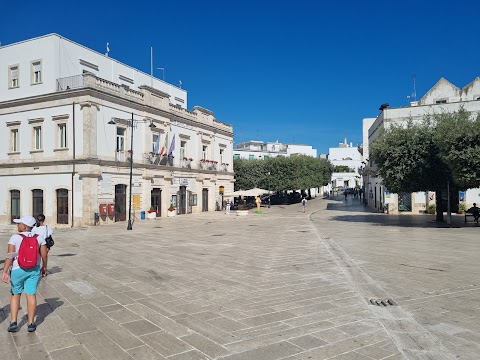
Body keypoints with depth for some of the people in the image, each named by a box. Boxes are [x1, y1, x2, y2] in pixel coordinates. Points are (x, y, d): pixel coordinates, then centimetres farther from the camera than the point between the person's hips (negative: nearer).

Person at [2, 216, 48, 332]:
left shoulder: (15, 237, -8)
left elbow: (10, 256, -15)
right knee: (31, 295, 5)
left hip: (18, 270, -1)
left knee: (15, 294, 16)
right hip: (34, 270, 2)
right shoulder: (39, 238, -1)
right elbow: (44, 255, 0)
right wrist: (44, 267, 13)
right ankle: (31, 323, 10)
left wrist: (5, 272, -14)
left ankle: (13, 322, 14)